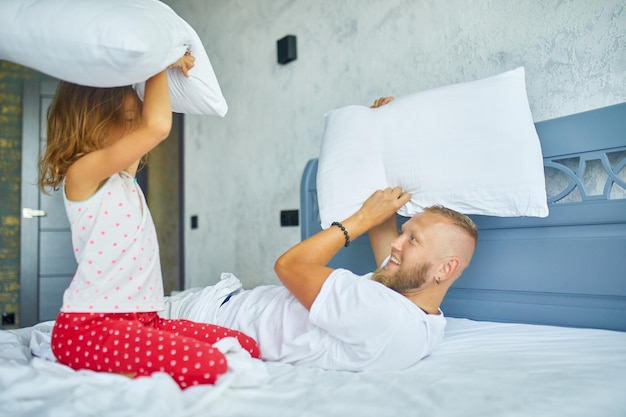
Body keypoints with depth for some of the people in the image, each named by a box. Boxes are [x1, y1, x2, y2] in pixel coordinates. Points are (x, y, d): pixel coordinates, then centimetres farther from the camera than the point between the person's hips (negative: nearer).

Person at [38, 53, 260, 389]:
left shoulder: (122, 175, 16)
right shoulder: (82, 172, -12)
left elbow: (150, 120, 32)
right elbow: (157, 126, -25)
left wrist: (172, 67, 20)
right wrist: (160, 66, -8)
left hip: (140, 318, 9)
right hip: (88, 326, -9)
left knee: (246, 347, -2)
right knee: (208, 366, -29)